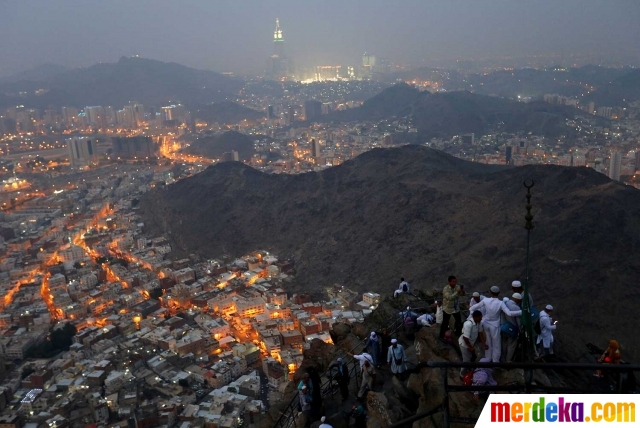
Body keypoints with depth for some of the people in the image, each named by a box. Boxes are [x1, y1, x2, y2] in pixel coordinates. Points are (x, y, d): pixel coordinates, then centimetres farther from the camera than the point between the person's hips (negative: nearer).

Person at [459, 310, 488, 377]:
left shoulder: (479, 322, -12)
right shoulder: (468, 324, -37)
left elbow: (480, 333, 0)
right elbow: (465, 337, -32)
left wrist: (483, 344, -5)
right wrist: (470, 347, -20)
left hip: (472, 342, 8)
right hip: (464, 343, -8)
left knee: (474, 356, 24)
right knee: (466, 361, 3)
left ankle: (468, 369, 50)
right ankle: (463, 375, 26)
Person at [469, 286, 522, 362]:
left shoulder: (485, 300, -14)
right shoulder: (500, 303, -24)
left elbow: (475, 306, -1)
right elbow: (509, 313, -31)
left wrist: (470, 309, 20)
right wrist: (521, 312, -24)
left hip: (486, 324, 4)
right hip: (494, 326, -4)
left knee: (488, 343, 25)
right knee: (496, 345, 15)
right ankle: (495, 361, 27)